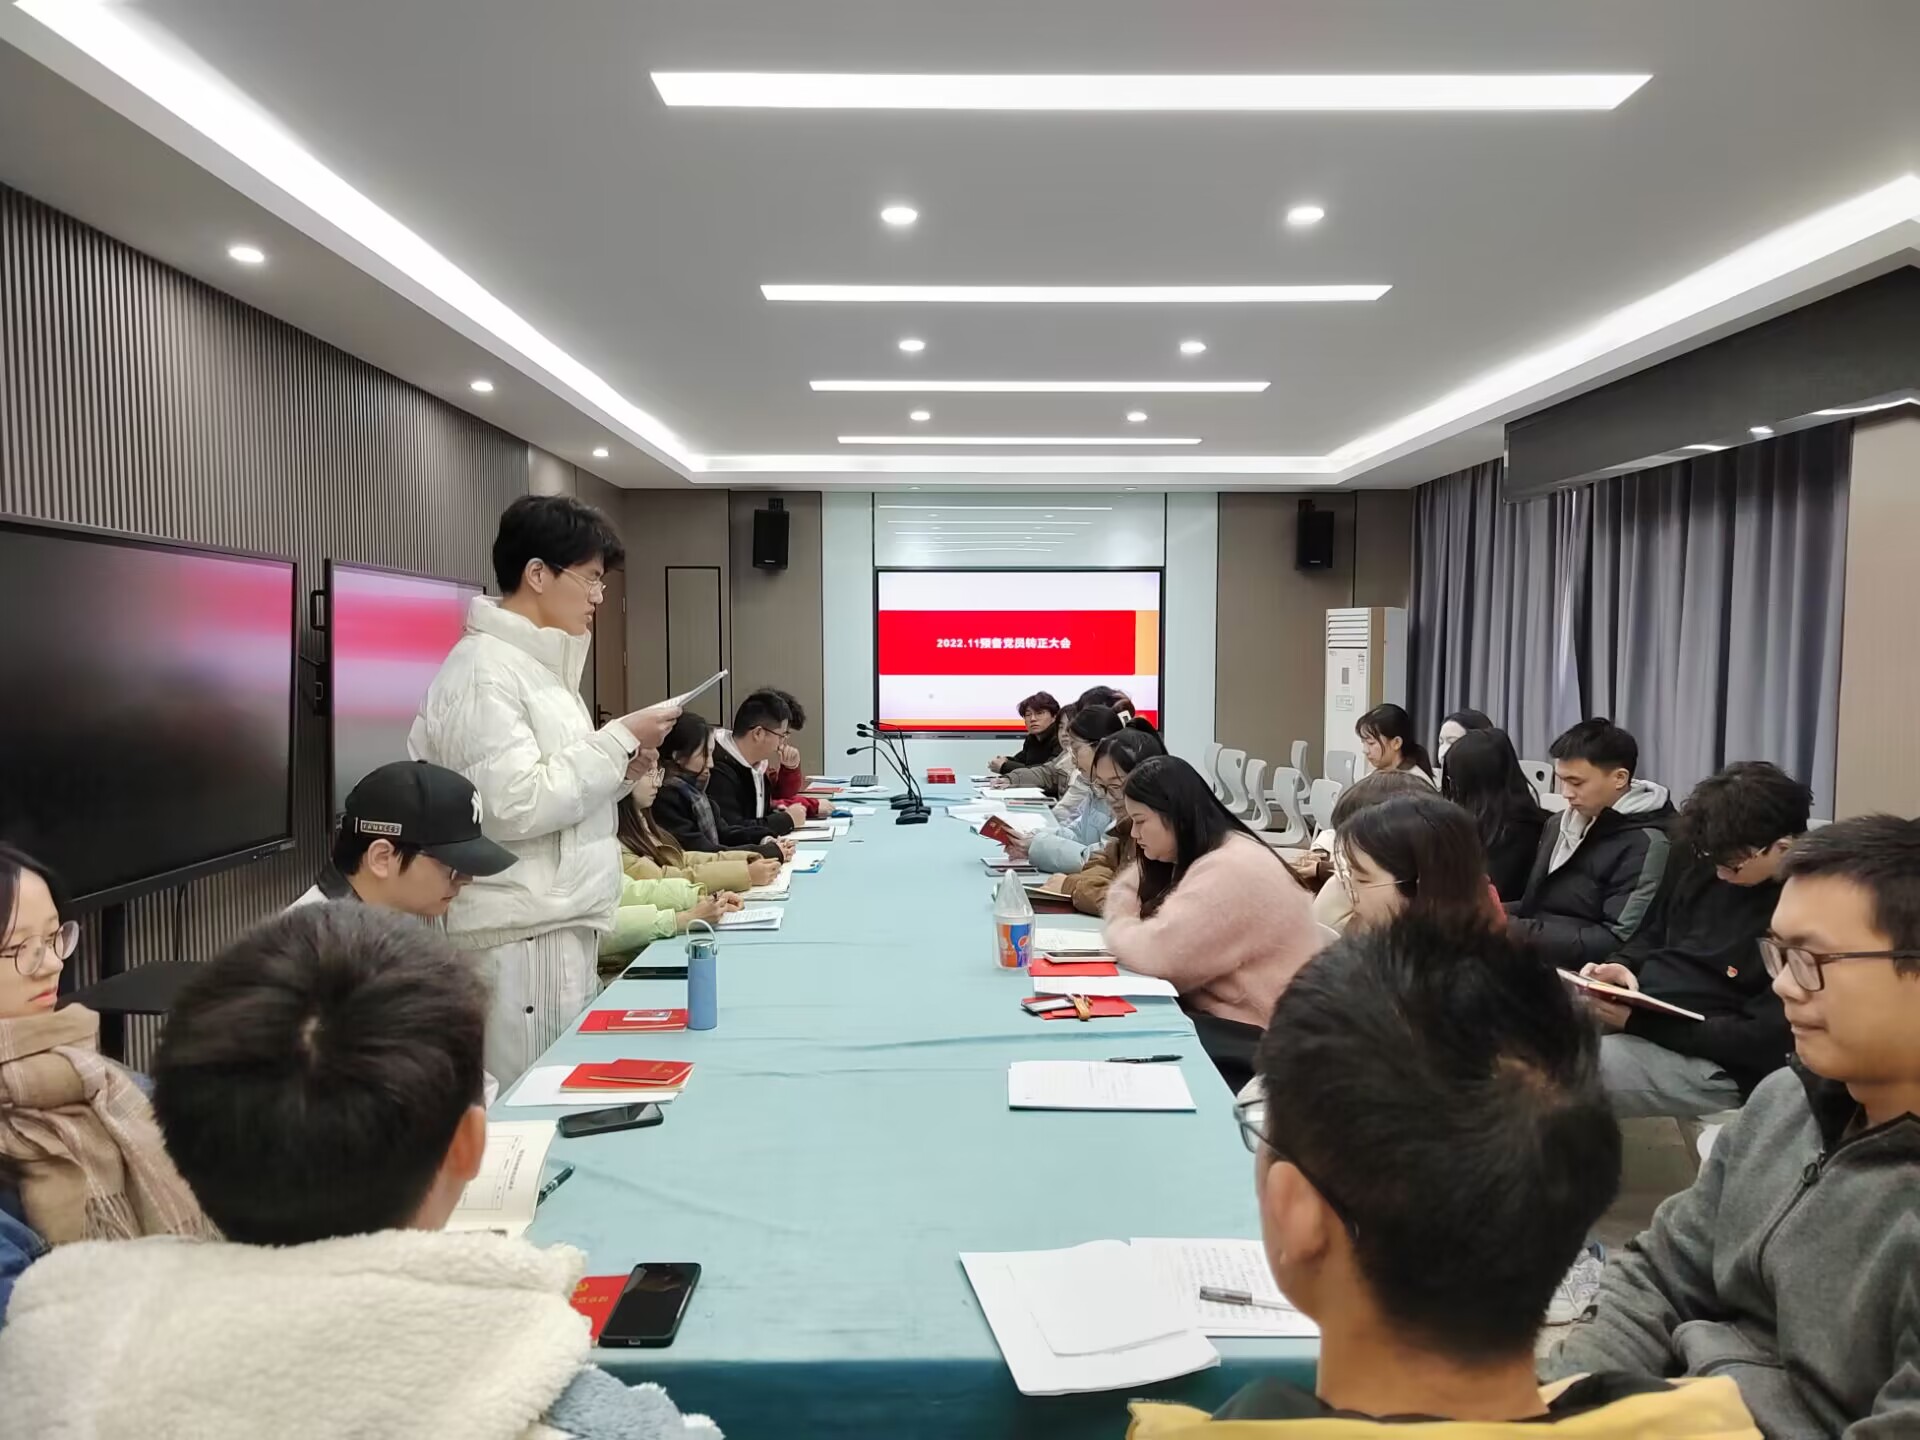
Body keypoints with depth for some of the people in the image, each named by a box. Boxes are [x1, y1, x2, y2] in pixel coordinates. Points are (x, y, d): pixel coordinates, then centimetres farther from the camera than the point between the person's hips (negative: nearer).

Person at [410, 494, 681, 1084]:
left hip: (560, 928, 9)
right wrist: (618, 740, -16)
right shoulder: (483, 669, -14)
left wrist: (618, 769, 5)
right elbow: (514, 807, -22)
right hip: (520, 940, -9)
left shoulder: (538, 664, 15)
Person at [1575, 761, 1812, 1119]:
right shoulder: (1706, 862, 4)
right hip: (1636, 1006, 8)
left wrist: (1637, 1021, -23)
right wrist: (1622, 966, -3)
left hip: (1715, 1062, -7)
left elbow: (1764, 1040, -19)